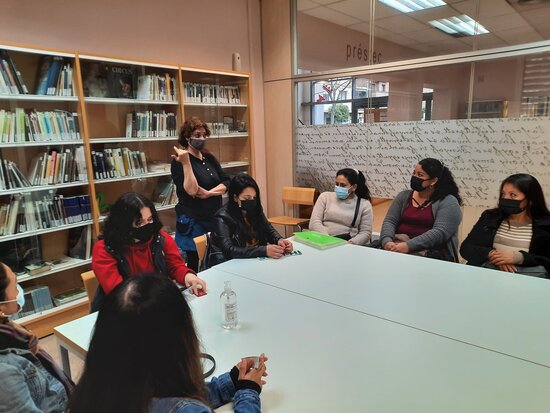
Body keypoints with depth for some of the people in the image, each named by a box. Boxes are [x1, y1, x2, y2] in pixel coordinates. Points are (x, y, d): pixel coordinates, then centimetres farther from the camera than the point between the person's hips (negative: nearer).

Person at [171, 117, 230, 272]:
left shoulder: (209, 158, 11)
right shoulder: (179, 161, -9)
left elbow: (226, 182, 3)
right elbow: (191, 190, -21)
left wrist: (208, 193, -13)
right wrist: (186, 163, -26)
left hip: (216, 219, 6)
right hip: (194, 222, -6)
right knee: (197, 266, 0)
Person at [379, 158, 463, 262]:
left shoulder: (449, 202, 0)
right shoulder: (404, 196, 15)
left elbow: (440, 232, -14)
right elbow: (390, 221, 5)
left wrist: (409, 246, -25)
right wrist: (387, 241, -16)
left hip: (428, 251, -4)